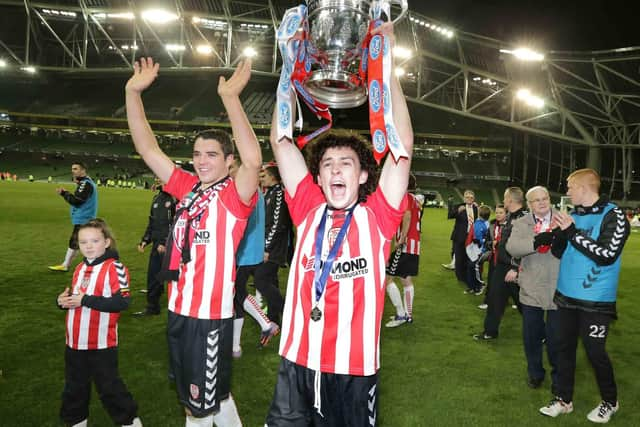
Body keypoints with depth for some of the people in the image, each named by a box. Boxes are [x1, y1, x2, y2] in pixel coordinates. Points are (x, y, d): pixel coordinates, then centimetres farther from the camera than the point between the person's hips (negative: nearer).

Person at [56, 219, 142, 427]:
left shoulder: (114, 268, -16)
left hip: (102, 343, -7)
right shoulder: (80, 268, 8)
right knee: (74, 386, 21)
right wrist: (63, 300, -1)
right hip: (75, 341, 7)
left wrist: (86, 300, -23)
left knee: (108, 386, 4)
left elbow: (122, 302, -24)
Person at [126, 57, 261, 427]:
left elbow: (253, 161, -33)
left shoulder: (235, 195, -12)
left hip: (211, 313, -7)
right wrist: (134, 92, -5)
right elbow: (148, 149, 4)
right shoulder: (187, 188, 5)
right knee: (196, 395, 23)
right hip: (180, 308, 7)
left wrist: (230, 97, -37)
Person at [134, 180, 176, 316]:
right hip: (157, 244, 8)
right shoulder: (157, 198, 15)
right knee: (153, 275, 14)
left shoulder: (176, 198, -13)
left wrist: (166, 244, -19)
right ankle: (152, 306, 28)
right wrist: (145, 240, 15)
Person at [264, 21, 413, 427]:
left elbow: (403, 145, -13)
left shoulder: (377, 215, -6)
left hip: (354, 367, -2)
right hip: (297, 361, 3)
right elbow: (280, 140, 1)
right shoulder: (309, 208, 0)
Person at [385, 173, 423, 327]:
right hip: (415, 244, 9)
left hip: (405, 245, -9)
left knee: (387, 278, -6)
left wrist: (402, 239, -26)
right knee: (406, 279, 15)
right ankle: (408, 314, 19)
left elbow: (407, 216, -27)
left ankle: (401, 314, -5)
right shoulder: (416, 199, 17)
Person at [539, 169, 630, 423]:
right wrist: (561, 232, -12)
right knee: (565, 347, 12)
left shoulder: (613, 216, -12)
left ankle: (610, 401, 28)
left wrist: (572, 232, -21)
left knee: (595, 351, 4)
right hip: (566, 294, 6)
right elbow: (559, 252, 7)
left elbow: (606, 255, -22)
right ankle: (563, 399, 26)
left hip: (595, 300, -6)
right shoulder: (574, 214, 6)